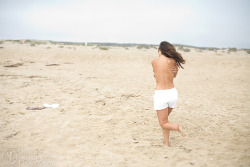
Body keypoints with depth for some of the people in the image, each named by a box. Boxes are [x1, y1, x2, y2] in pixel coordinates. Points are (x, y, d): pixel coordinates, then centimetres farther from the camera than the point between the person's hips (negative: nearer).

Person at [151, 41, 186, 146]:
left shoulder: (154, 62, -4)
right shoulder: (173, 61, -1)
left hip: (160, 94, -4)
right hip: (173, 93, 4)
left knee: (163, 123, 9)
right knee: (165, 118, 25)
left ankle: (176, 127, -20)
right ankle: (166, 142, 21)